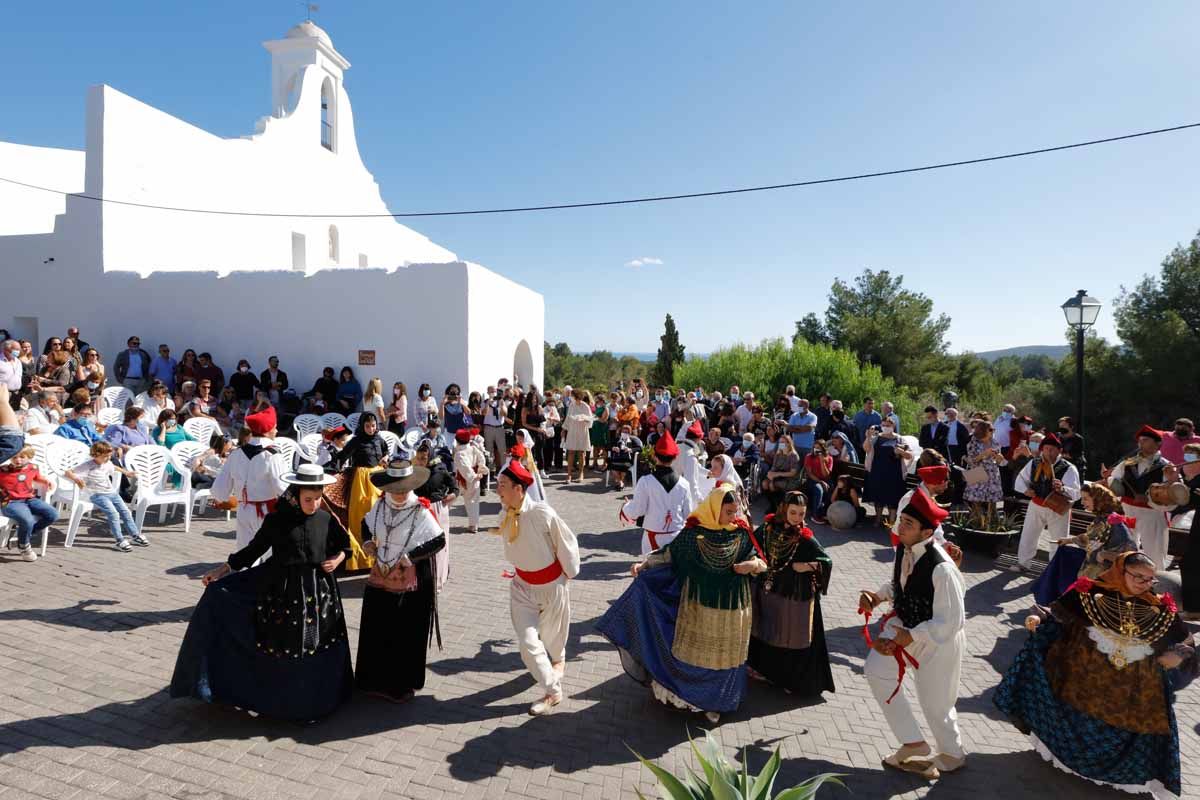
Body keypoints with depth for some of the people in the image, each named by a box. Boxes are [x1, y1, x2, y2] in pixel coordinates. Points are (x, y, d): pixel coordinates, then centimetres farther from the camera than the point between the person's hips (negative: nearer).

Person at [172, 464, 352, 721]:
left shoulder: (327, 519, -4)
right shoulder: (275, 520, -7)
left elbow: (344, 545, 9)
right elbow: (255, 548, 2)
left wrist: (338, 559, -9)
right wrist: (225, 568, -2)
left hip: (318, 591, 1)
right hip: (281, 590, -1)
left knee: (315, 647, 11)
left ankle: (314, 698, 33)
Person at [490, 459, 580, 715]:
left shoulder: (542, 513, -28)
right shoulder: (507, 514, -10)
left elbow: (566, 543, -14)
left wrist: (568, 573, -2)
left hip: (552, 584, -4)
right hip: (523, 585, 4)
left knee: (552, 634, 20)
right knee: (527, 642, -2)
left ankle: (558, 660, 54)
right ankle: (552, 691, 18)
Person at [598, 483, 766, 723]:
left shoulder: (742, 533, -6)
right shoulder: (693, 532, -11)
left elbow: (759, 561, 3)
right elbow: (670, 552, -5)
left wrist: (754, 564, -19)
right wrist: (644, 563, -16)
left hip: (731, 609, 2)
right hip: (699, 607, -2)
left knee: (723, 657, 16)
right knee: (693, 652, 11)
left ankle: (714, 702, 35)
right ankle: (687, 691, 35)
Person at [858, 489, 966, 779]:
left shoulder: (941, 569, -34)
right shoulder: (903, 549, -12)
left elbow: (950, 621, -28)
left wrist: (909, 637, -30)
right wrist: (878, 595, -8)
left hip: (940, 636, -7)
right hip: (907, 624, 7)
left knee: (934, 700, 12)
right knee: (876, 670, 5)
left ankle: (952, 755, 44)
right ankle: (913, 743, 22)